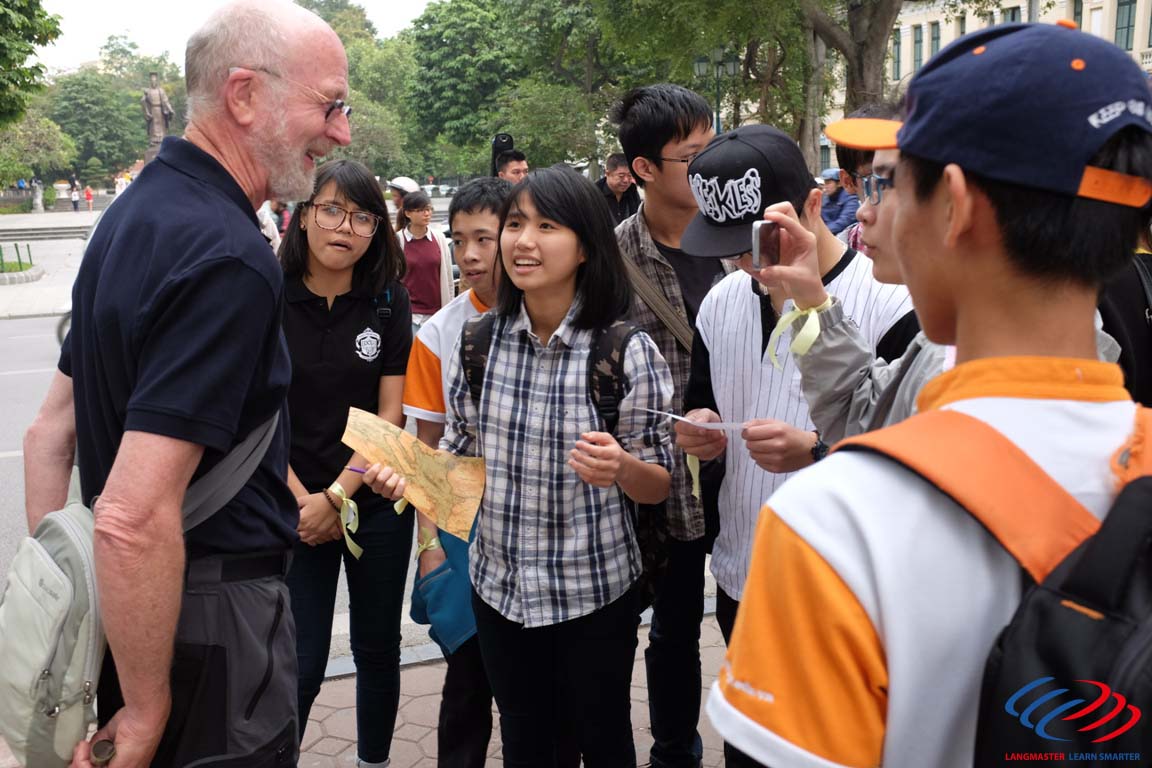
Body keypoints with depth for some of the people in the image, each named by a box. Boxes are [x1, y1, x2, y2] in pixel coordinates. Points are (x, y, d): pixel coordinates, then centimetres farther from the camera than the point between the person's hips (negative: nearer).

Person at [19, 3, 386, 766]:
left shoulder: (137, 211, 6)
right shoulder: (229, 257, -25)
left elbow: (52, 431, 10)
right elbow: (134, 517, -31)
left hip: (128, 615, 8)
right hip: (213, 617, -8)